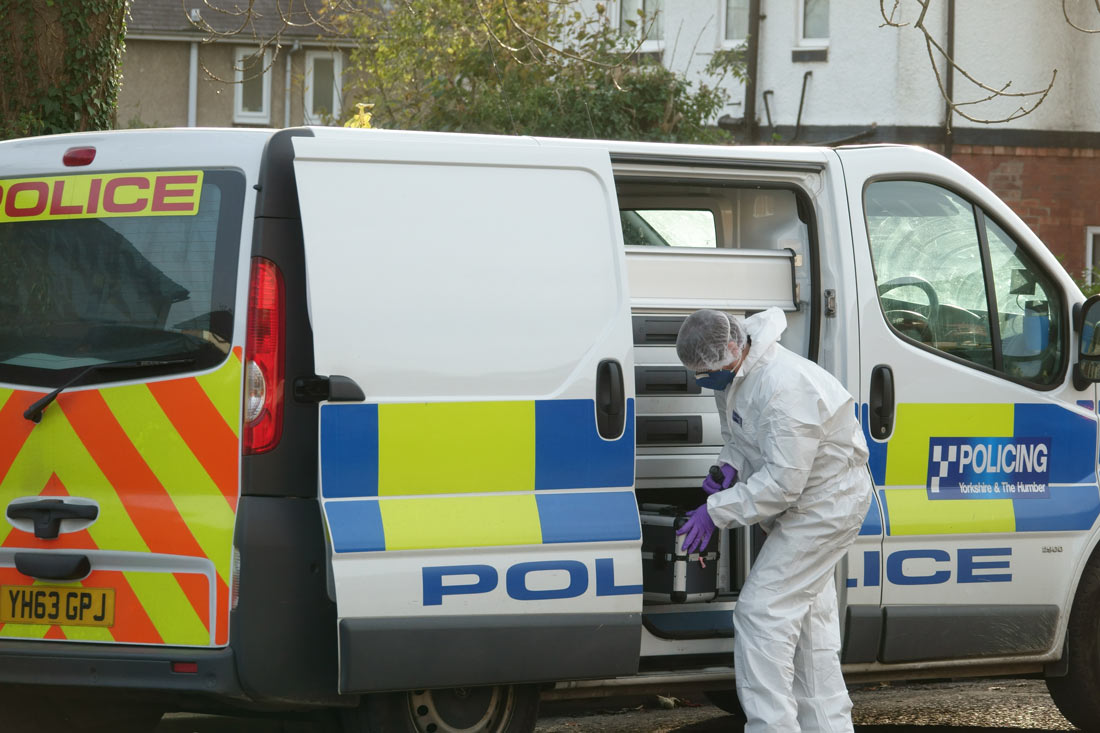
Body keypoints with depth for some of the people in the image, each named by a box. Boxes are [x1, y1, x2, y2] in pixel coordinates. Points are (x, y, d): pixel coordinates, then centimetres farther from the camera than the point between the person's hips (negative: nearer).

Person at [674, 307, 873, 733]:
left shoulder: (785, 390, -32)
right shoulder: (732, 374, 0)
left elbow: (782, 483, -32)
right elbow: (737, 433, 19)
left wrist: (717, 511, -26)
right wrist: (730, 466, -3)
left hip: (826, 503, -10)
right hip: (809, 502, 10)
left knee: (761, 612, -15)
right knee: (809, 617, 15)